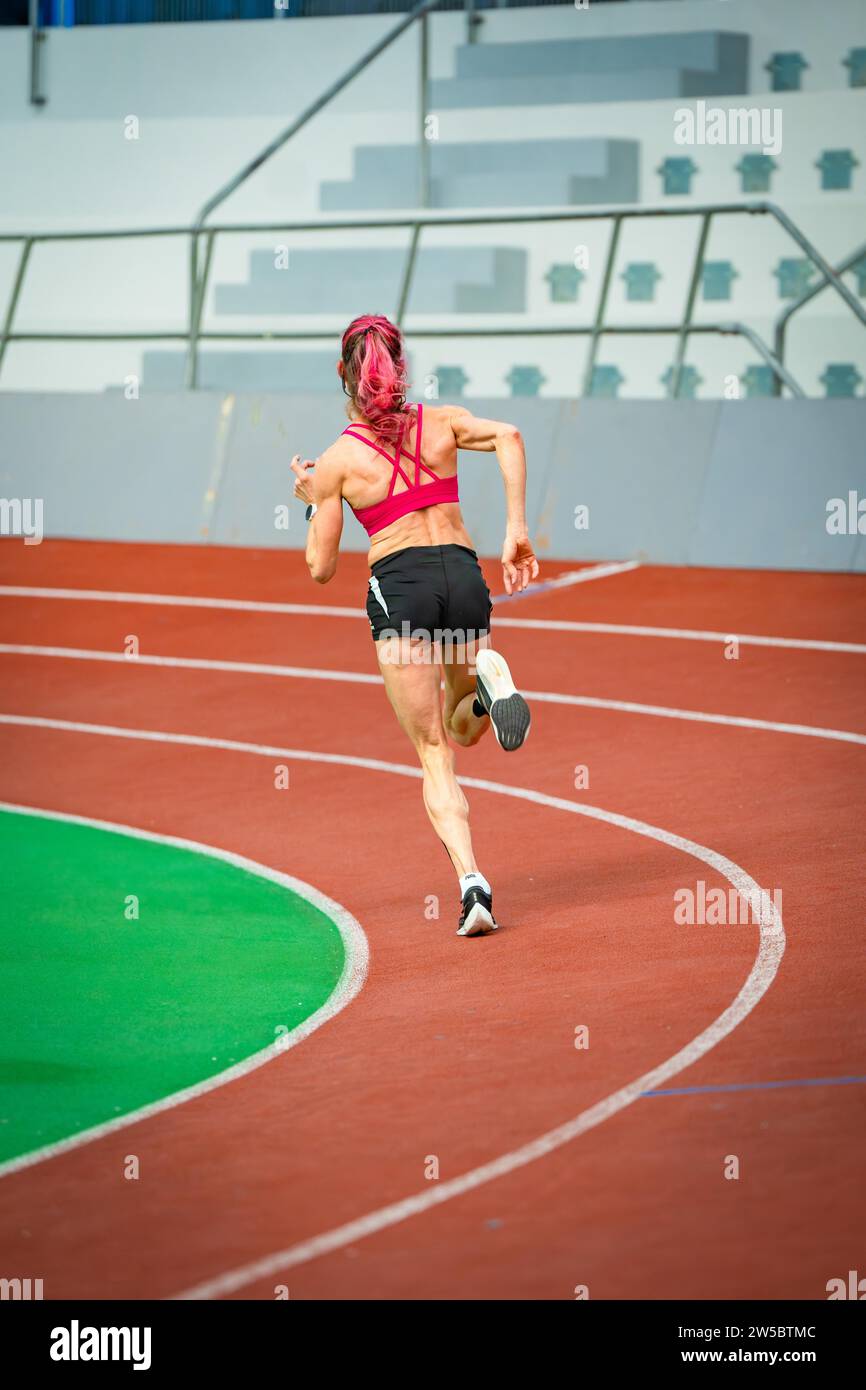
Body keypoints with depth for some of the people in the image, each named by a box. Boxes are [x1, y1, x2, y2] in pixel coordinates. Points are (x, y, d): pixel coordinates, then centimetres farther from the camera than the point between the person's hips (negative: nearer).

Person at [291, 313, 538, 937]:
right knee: (462, 729, 24)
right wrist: (517, 530, -5)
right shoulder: (444, 421, 12)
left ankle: (473, 883, -18)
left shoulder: (337, 460, 5)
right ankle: (486, 676, -13)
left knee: (435, 753, 2)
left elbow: (321, 567, 7)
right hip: (464, 574, 3)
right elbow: (508, 436, -7)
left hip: (399, 584, -3)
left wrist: (313, 502, 24)